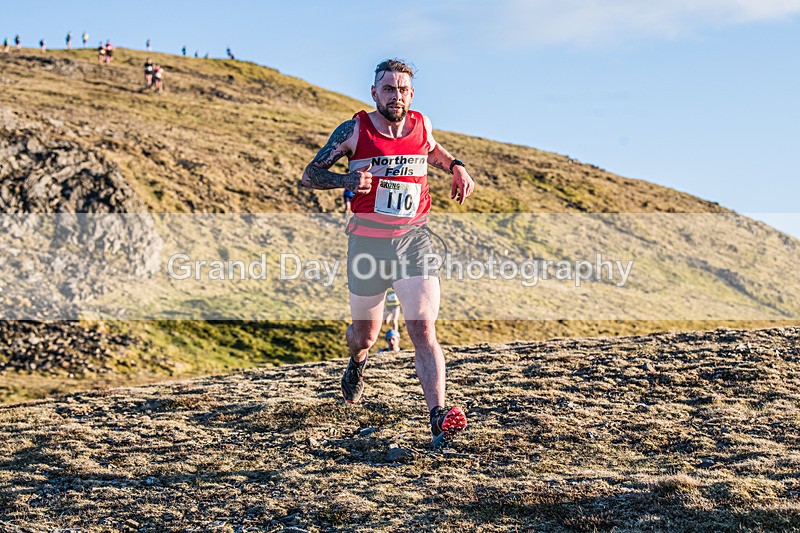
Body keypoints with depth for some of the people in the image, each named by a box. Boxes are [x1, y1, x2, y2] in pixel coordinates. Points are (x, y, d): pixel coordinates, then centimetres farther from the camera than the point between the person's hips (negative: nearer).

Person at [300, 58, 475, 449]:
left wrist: (455, 167, 10)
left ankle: (439, 420, -22)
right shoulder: (354, 130, -6)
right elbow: (309, 175, -2)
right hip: (368, 243, -1)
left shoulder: (420, 124, 4)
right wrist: (347, 180, -21)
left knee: (423, 329, -14)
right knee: (366, 332, 15)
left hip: (414, 239, 1)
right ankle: (356, 363, 53)